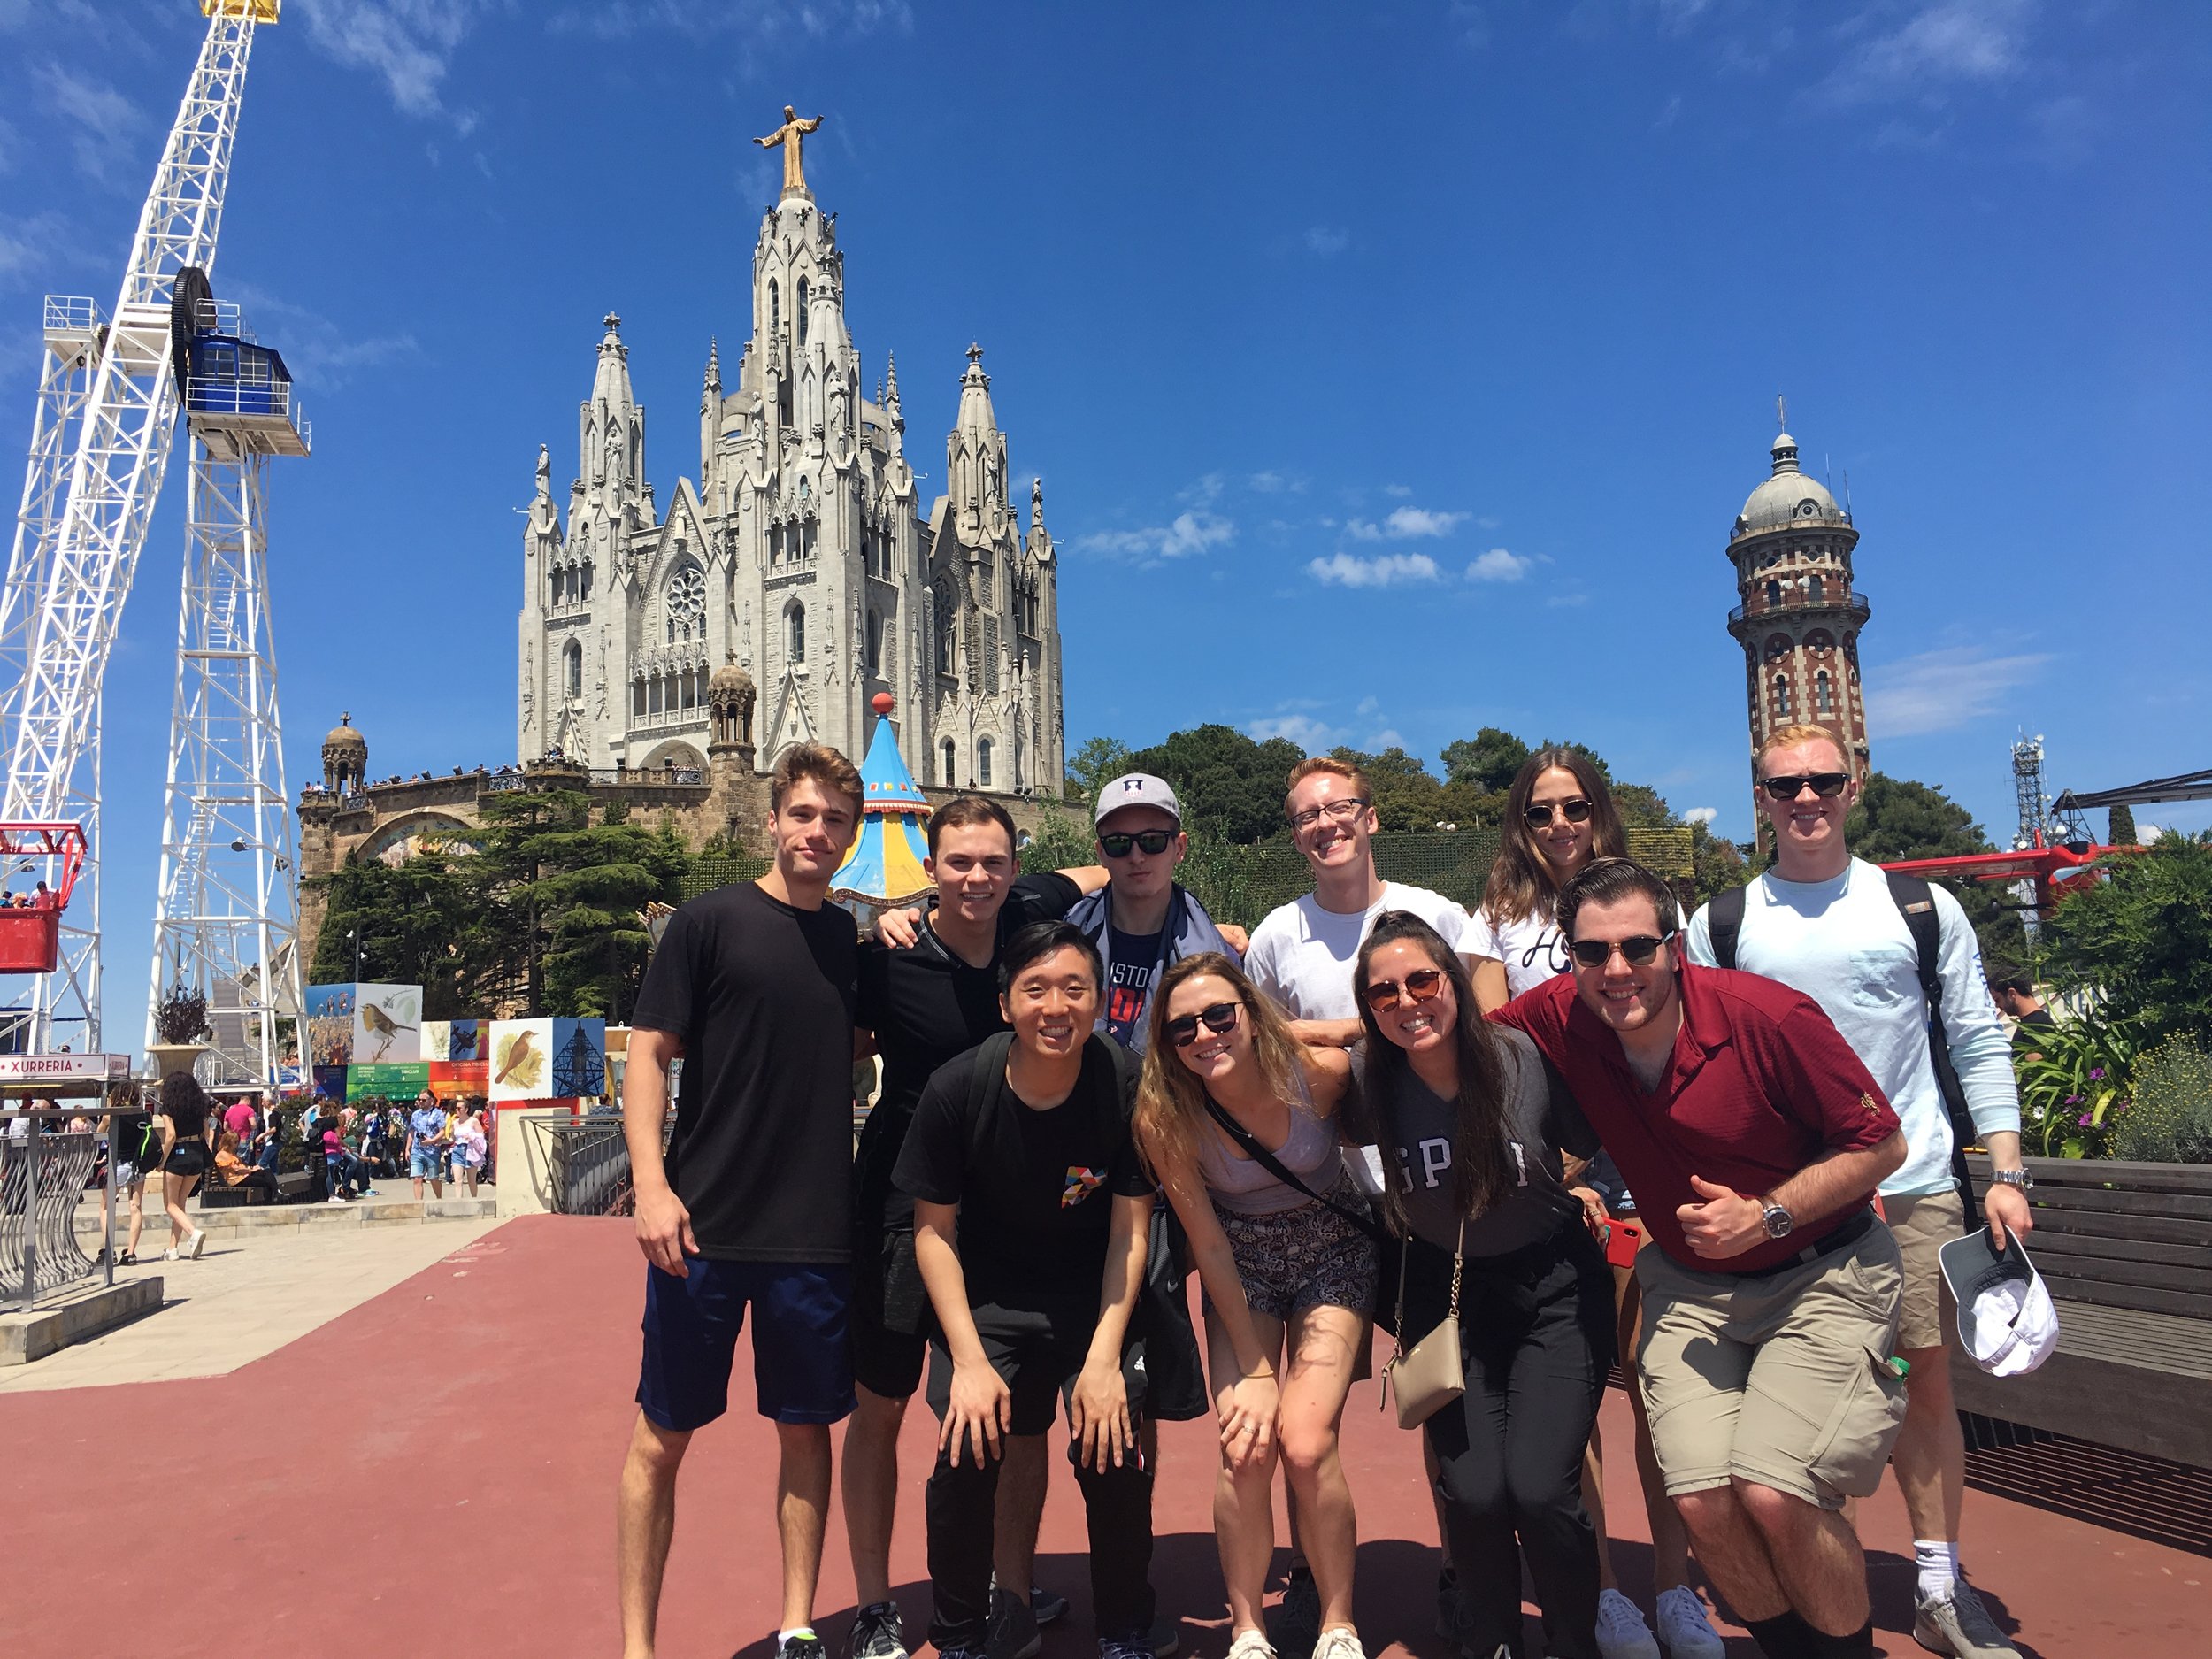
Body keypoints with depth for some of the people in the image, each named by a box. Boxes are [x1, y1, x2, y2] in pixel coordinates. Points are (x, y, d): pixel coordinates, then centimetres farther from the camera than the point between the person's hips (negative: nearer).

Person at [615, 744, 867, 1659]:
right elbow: (647, 1053, -5)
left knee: (806, 1430, 12)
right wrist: (650, 1185, -16)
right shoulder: (711, 920, -4)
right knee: (663, 1435, 7)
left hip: (819, 1233, 4)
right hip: (704, 1228, -3)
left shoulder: (851, 939, 8)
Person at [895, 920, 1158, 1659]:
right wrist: (969, 1361, -14)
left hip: (1095, 1298, 0)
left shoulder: (1126, 1084, -19)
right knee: (965, 1455, -13)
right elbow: (934, 1229, -8)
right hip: (985, 1298, 0)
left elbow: (1130, 1227, -10)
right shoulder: (957, 1089, -19)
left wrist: (1104, 1356, -15)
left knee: (1114, 1453, -13)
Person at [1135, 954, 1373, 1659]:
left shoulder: (1320, 1073, -24)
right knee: (1246, 1449, -12)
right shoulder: (1165, 1118, -21)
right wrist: (1253, 1368, -12)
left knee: (1305, 1445, -14)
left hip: (1334, 1253, -1)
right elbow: (1208, 1244, -13)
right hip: (1242, 1266, 1)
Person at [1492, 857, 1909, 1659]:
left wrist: (1766, 1214, -20)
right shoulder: (1561, 1019, -13)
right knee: (1702, 1499, -13)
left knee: (1771, 1493, -19)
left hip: (1823, 1273, -3)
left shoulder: (1768, 1015, -22)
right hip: (1690, 1284, 3)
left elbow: (1882, 1144, -11)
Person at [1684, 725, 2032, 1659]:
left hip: (1916, 1190, 1)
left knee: (1929, 1382, 7)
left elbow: (1978, 1045, 6)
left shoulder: (1923, 909, 5)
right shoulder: (1720, 927, 3)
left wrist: (2005, 1175, -1)